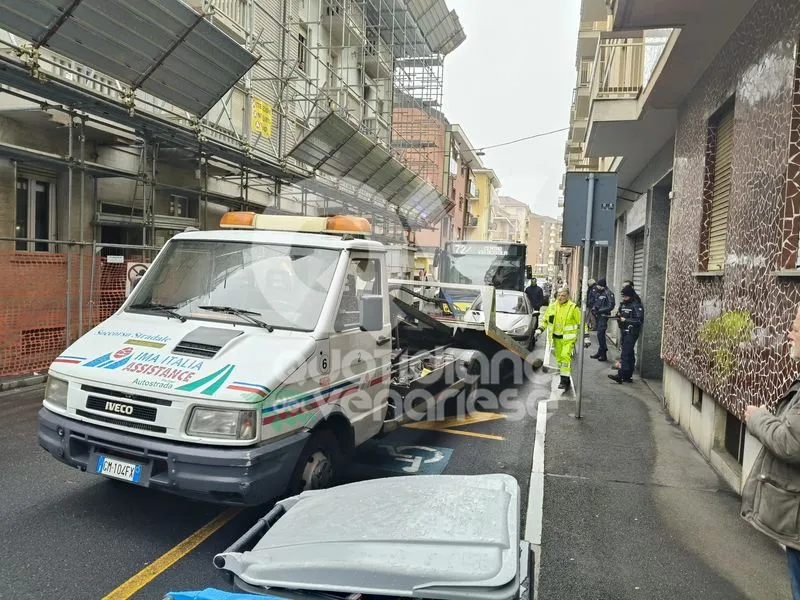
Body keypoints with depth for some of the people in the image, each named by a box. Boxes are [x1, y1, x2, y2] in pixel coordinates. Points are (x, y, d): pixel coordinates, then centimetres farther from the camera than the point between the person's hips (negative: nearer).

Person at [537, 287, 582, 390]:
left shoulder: (573, 307, -8)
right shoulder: (552, 306, 5)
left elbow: (581, 323, -2)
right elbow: (545, 319, 16)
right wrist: (540, 329, 3)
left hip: (568, 338, -5)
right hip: (556, 338, 5)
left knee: (565, 357, -18)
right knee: (559, 358, 10)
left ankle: (565, 381, -15)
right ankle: (564, 379, 23)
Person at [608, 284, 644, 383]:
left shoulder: (636, 305, -11)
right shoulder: (623, 304, 12)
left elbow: (639, 320, -17)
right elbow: (620, 315, 22)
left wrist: (625, 320, -19)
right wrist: (618, 315, -1)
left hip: (631, 333, -8)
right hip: (624, 332, 8)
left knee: (626, 354, -12)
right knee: (629, 354, 13)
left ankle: (620, 376, -16)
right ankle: (628, 377, 18)